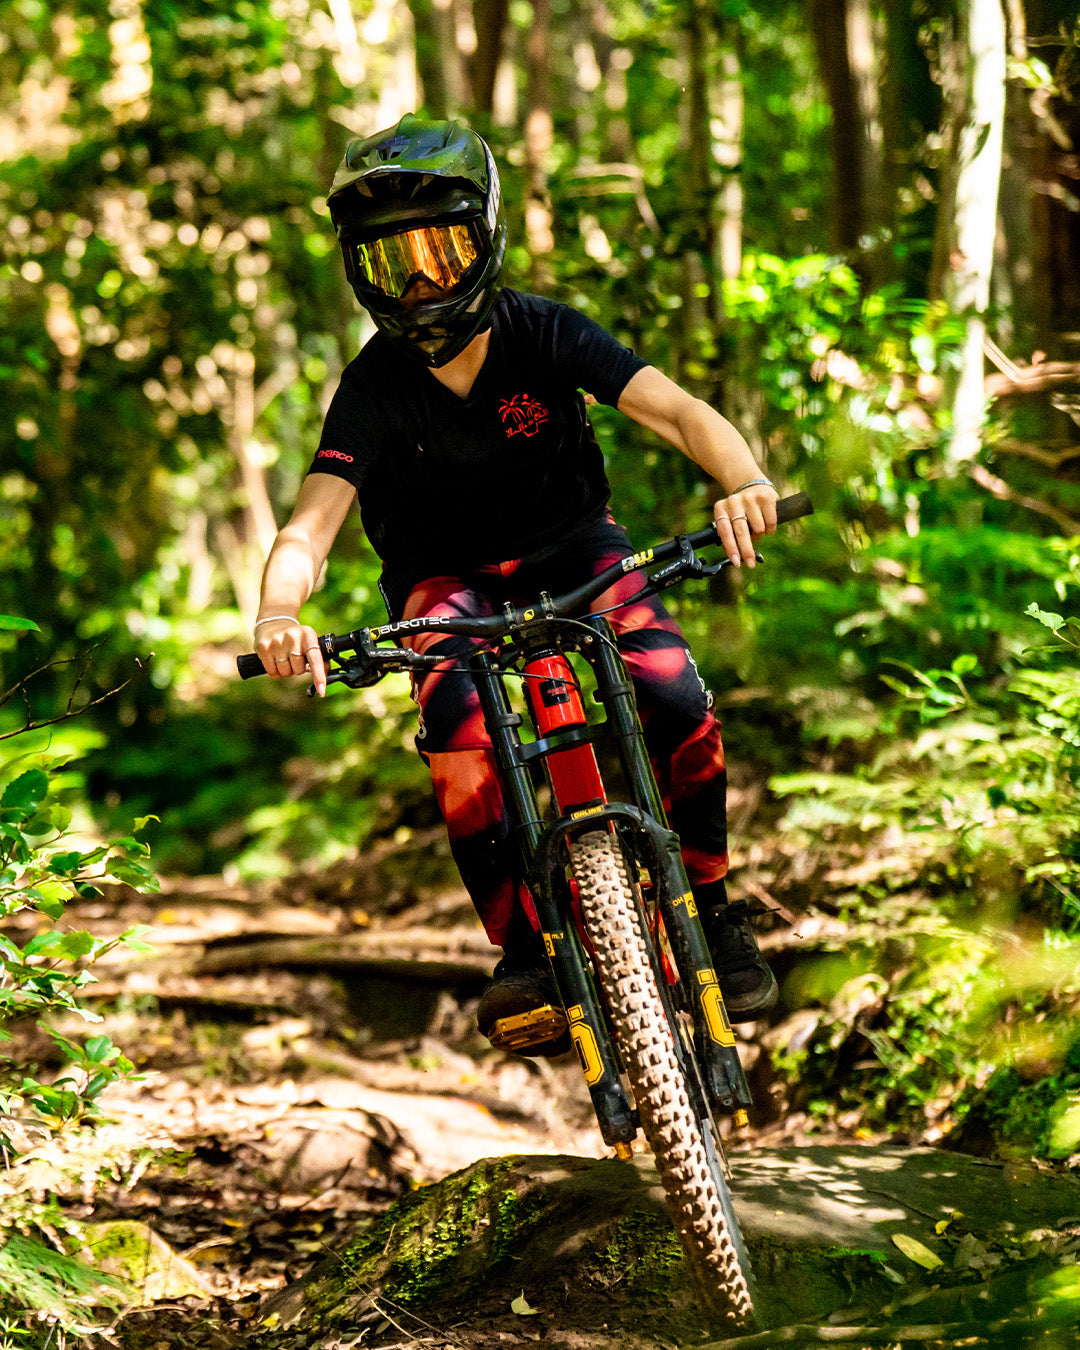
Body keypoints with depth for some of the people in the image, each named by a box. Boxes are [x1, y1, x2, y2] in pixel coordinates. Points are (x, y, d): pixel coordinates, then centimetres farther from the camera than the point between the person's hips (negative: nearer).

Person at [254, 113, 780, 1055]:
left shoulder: (542, 335, -21)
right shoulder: (375, 388, -22)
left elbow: (679, 410, -33)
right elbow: (311, 526, -32)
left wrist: (742, 480, -55)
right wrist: (279, 612, -55)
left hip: (569, 546, 1)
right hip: (445, 576, -1)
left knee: (678, 704, -24)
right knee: (456, 725, -32)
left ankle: (713, 912, -2)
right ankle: (524, 949, -23)